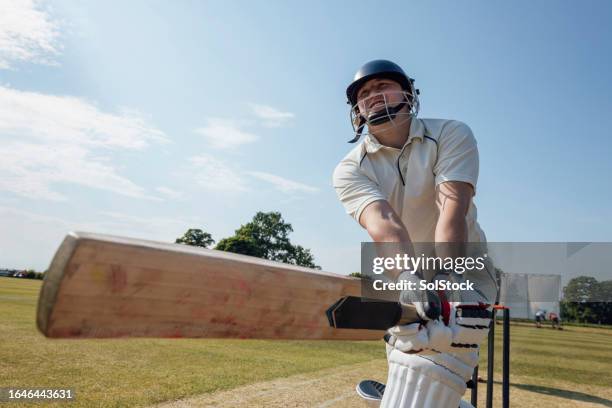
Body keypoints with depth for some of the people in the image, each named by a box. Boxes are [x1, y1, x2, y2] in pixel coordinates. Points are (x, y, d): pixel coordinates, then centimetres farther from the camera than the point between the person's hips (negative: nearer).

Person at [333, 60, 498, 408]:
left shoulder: (451, 135, -10)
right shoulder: (350, 170, -8)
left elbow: (451, 207, -27)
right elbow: (382, 221, -28)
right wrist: (409, 278, -47)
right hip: (405, 280, 3)